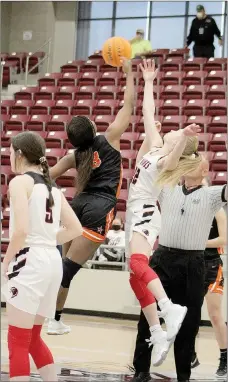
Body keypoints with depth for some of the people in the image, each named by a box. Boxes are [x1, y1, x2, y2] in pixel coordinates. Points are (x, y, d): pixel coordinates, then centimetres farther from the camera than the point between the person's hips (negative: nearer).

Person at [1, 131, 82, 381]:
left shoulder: (20, 182, -7)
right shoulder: (51, 186, 16)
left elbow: (21, 230, -18)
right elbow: (75, 229, 16)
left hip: (29, 262, -8)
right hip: (52, 261, 8)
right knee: (33, 338, 19)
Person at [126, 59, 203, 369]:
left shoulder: (169, 160, -11)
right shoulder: (155, 145, 10)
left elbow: (175, 157, -36)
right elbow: (148, 112, 16)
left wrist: (184, 137, -55)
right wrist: (148, 81, 19)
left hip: (144, 213, -9)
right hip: (136, 213, 9)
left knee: (137, 263, -33)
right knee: (137, 278, 4)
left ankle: (171, 309, -45)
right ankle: (158, 334, 3)